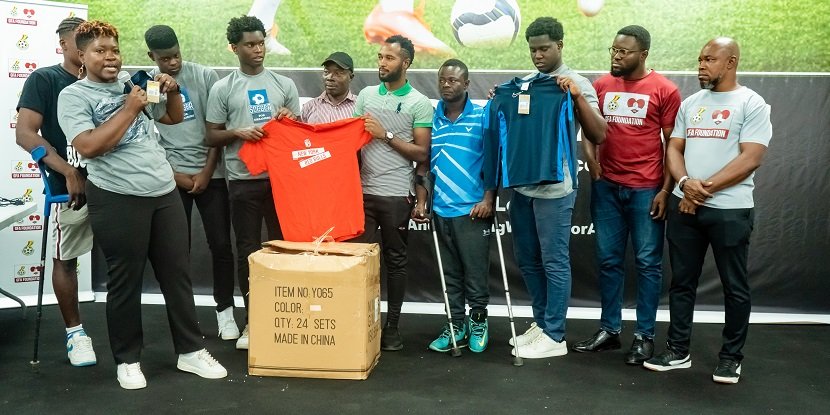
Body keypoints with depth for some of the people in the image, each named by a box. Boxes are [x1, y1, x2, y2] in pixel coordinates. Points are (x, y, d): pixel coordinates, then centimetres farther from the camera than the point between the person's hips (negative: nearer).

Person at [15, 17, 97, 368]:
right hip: (71, 186, -4)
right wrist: (69, 172, -19)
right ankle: (74, 332, 18)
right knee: (65, 259, 5)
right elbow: (25, 133, -11)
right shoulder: (44, 79, -2)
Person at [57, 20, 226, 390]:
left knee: (177, 273, 10)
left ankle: (190, 351, 21)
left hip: (165, 193, 6)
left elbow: (174, 117, 24)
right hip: (117, 199, -5)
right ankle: (127, 360, 19)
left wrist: (172, 91, 4)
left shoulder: (133, 85, 14)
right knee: (126, 282, 3)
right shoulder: (74, 95, -2)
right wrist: (129, 109, -16)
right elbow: (88, 147, -17)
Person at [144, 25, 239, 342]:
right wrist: (177, 176, -4)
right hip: (172, 178, 0)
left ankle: (225, 310, 14)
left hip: (211, 174, 0)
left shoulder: (205, 77, 0)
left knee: (221, 244, 0)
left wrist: (207, 172, -5)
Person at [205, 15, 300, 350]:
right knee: (248, 250, 4)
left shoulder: (284, 84, 9)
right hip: (243, 180, -1)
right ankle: (252, 321, 14)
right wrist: (238, 133, -14)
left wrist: (288, 121, -8)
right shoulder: (222, 89, 3)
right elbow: (212, 137, 4)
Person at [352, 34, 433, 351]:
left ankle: (392, 325, 16)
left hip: (396, 194, -3)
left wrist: (386, 135, -13)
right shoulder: (366, 95, 10)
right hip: (363, 190, 3)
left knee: (395, 261, 6)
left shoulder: (419, 103, -2)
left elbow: (422, 153, -6)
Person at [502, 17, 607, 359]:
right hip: (522, 185, 7)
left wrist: (577, 97, -22)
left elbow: (598, 136, -13)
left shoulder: (576, 84, -5)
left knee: (554, 262, 1)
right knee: (527, 260, 14)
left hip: (554, 188, -6)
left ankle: (554, 336, 10)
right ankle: (541, 323, 29)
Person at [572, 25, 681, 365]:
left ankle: (644, 335, 14)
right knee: (608, 260, 9)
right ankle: (609, 330, 19)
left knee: (647, 262, 5)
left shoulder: (664, 90, -4)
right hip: (606, 186, 4)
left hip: (646, 188, -3)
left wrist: (666, 190, -8)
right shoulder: (601, 85, 6)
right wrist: (591, 162, -4)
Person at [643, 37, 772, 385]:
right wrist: (686, 183, -11)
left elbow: (751, 159, -12)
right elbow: (673, 149, 9)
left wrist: (706, 187, -14)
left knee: (734, 286, 5)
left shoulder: (752, 104, -3)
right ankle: (678, 350, 20)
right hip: (684, 205, 5)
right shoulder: (690, 103, 13)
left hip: (730, 209, -5)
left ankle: (731, 356, 18)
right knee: (682, 281, 10)